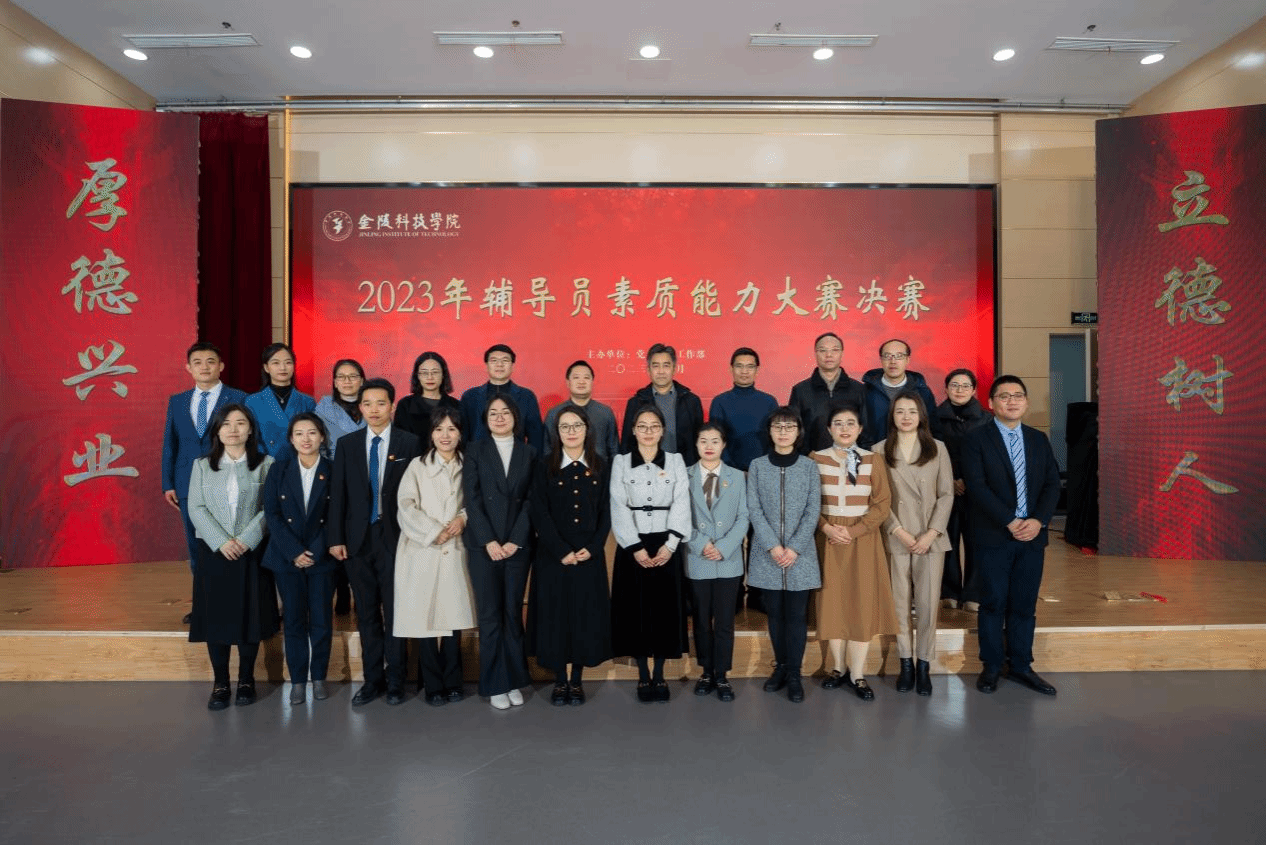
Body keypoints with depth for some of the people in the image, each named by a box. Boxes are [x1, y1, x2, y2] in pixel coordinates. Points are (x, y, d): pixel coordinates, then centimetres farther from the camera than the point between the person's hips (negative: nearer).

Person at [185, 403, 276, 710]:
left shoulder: (265, 464, 3)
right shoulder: (202, 466, 9)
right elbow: (196, 508, 1)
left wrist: (246, 539, -15)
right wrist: (221, 542, -12)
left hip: (252, 552, -1)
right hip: (214, 552, 1)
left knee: (250, 615, 3)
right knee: (215, 616, 2)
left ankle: (246, 681, 16)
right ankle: (220, 684, 13)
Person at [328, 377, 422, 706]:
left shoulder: (409, 443, -1)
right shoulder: (346, 444, 7)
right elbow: (338, 494, 5)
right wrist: (335, 537, 0)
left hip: (395, 538, -2)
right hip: (358, 539, 3)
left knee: (395, 611, 4)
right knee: (367, 613, 10)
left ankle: (395, 680, 17)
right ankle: (372, 679, 22)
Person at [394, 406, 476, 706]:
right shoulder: (417, 466, 3)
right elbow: (406, 506, -5)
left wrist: (463, 518, -7)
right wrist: (435, 532, -12)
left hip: (456, 552, 2)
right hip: (423, 552, -2)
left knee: (455, 617, 3)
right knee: (425, 617, -2)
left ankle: (452, 682, 17)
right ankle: (433, 685, 9)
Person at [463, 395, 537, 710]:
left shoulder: (528, 453, 8)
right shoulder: (475, 451, 5)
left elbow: (531, 501, 1)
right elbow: (472, 499, -3)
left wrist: (514, 541, -9)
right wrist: (489, 541, -11)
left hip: (518, 545, 1)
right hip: (483, 546, -1)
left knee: (513, 613, 7)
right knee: (490, 615, 2)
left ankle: (514, 680, 16)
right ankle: (495, 685, 10)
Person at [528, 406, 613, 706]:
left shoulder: (601, 468, 5)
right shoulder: (545, 467, 1)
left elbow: (606, 513, 3)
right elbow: (540, 514, -6)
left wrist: (592, 548, -10)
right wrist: (562, 551, -13)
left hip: (590, 555, 1)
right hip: (552, 555, -1)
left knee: (585, 614, 4)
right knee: (554, 614, 3)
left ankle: (577, 681, 18)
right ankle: (559, 681, 16)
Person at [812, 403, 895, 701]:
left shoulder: (873, 460, 2)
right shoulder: (816, 459, 1)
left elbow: (882, 504, -2)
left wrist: (854, 531, -13)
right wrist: (826, 527, -14)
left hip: (863, 539, 0)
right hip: (828, 539, 0)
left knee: (863, 603, 0)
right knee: (831, 602, 3)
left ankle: (858, 674, 9)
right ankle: (839, 667, 17)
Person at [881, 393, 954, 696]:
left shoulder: (938, 448, 5)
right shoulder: (881, 451, 3)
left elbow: (946, 494, 3)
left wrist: (931, 534, -7)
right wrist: (899, 531, -10)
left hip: (931, 538, 1)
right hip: (896, 538, 0)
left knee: (928, 603, 1)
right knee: (900, 602, 4)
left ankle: (924, 666, 11)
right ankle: (905, 664, 14)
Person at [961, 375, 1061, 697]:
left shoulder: (1039, 439, 12)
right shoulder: (976, 439, -4)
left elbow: (1052, 484, 6)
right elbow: (976, 486, -12)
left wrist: (1038, 520, -10)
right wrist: (1010, 522, -17)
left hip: (1032, 535, 4)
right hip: (994, 536, -4)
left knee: (1025, 604, 9)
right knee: (994, 603, 4)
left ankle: (1021, 665, 21)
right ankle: (991, 666, 16)